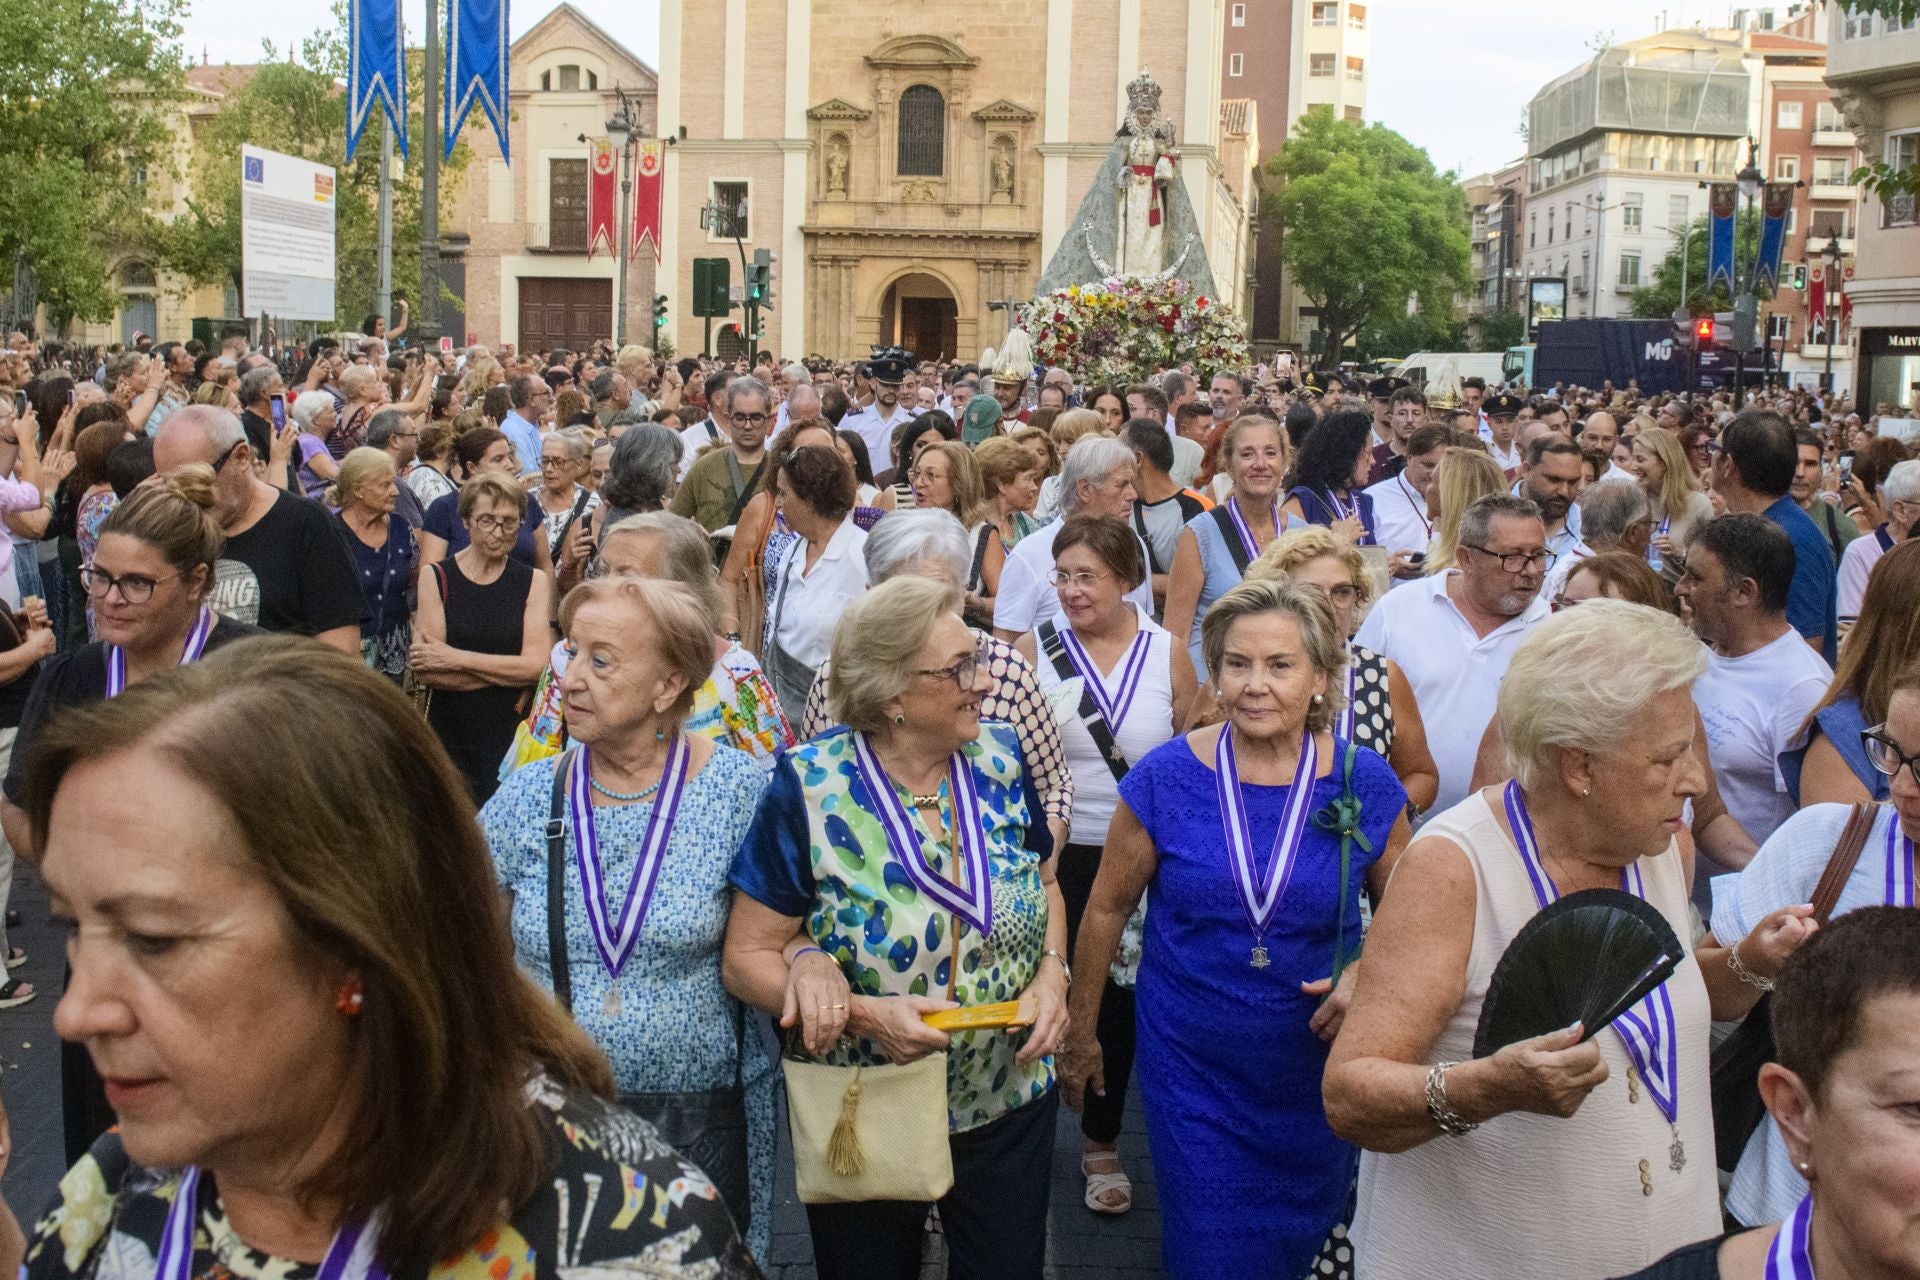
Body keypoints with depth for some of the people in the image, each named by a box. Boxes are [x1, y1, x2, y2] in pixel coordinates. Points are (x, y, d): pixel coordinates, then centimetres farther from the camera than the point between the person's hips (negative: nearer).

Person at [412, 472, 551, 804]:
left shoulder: (533, 582, 5)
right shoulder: (437, 578, 3)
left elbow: (537, 665, -7)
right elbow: (425, 671, -6)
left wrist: (457, 658, -12)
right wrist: (508, 674, -10)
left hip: (512, 738, 0)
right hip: (449, 738, 0)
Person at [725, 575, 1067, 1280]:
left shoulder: (1000, 759, -6)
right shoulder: (811, 786, -18)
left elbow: (1044, 882, 11)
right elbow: (747, 957, -14)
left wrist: (1051, 974, -8)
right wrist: (863, 1015, -26)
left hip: (1010, 1107, 3)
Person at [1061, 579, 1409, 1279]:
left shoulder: (1364, 784, -9)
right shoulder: (1165, 777, -12)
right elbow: (1107, 908, -1)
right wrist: (1080, 1033, 6)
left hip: (1318, 1062, 2)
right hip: (1191, 1067, -1)